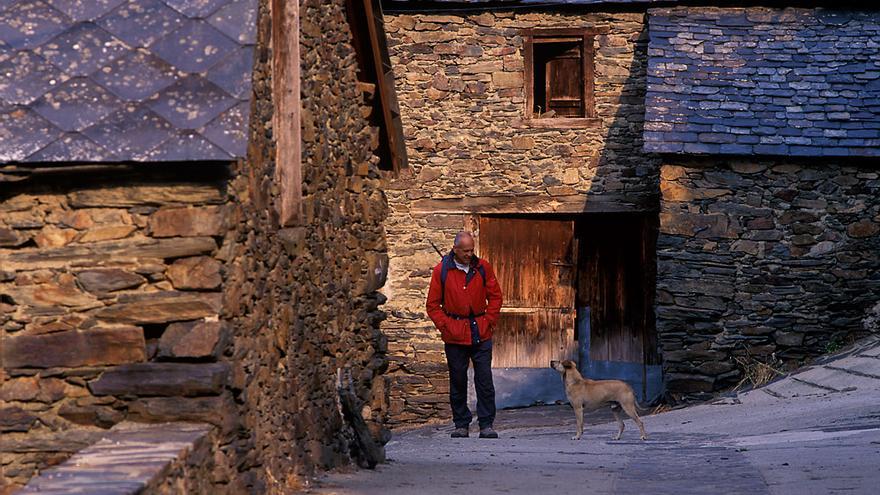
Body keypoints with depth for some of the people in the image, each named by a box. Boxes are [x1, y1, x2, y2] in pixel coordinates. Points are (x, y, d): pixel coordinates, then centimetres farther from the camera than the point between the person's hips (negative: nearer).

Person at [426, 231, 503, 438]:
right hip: (455, 336, -1)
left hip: (481, 334, 1)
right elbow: (433, 305, 4)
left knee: (485, 380, -2)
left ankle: (486, 424, 3)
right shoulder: (442, 270, -2)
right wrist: (445, 326, -5)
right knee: (458, 382, 6)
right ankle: (461, 424, 15)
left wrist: (489, 321, 0)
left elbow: (495, 296, 10)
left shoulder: (483, 268, 3)